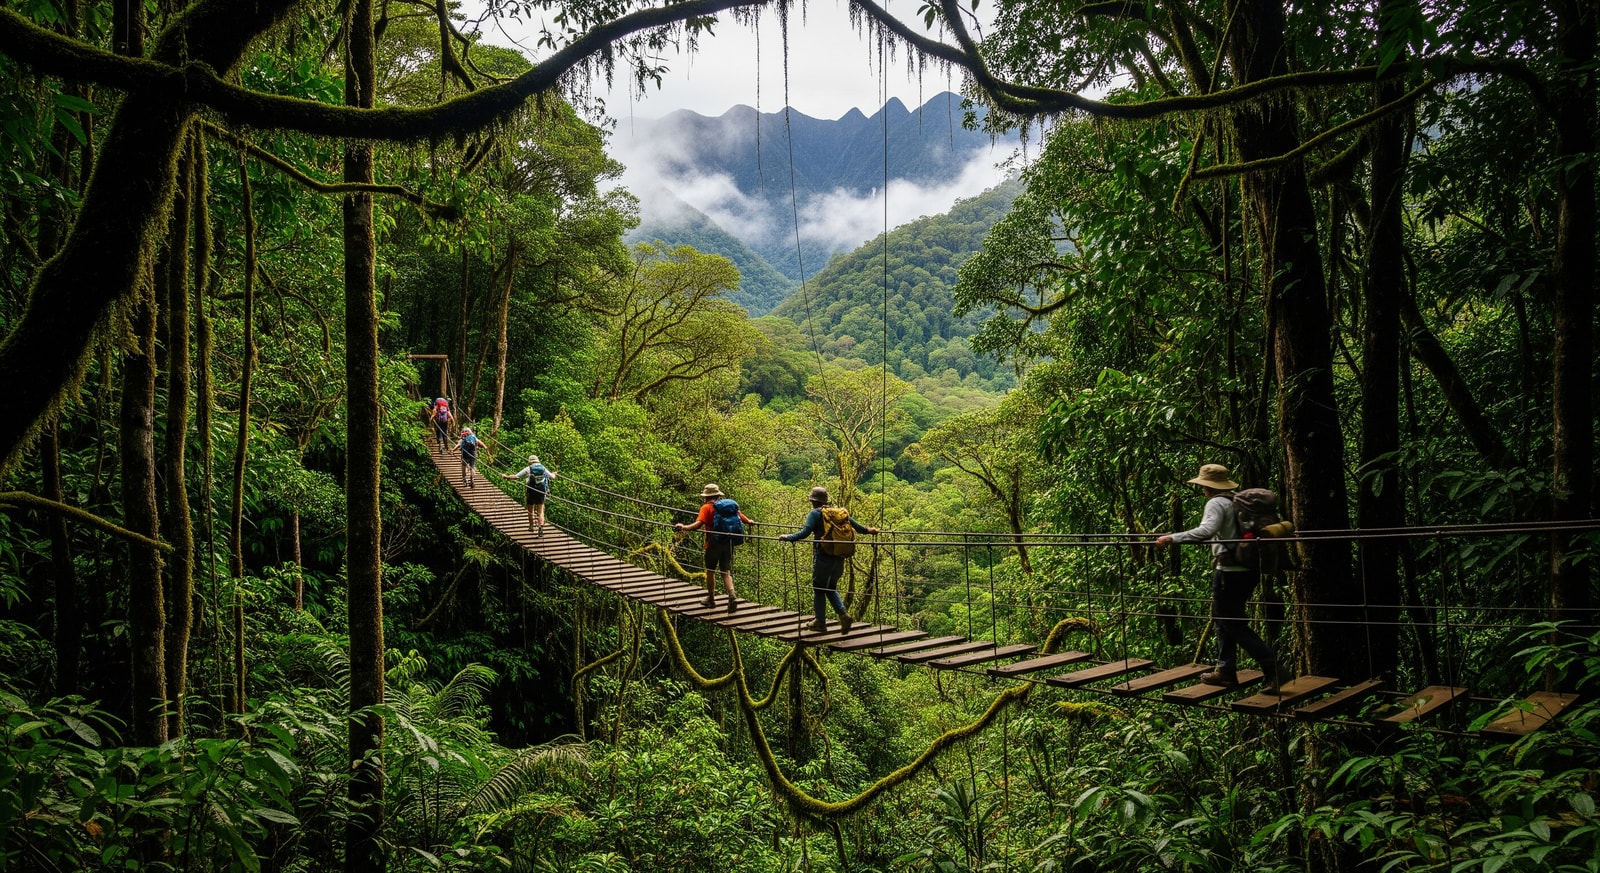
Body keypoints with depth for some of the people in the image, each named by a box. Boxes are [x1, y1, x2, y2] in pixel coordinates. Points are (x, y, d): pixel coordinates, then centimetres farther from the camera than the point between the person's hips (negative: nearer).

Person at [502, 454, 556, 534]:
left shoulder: (528, 469, -3)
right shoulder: (543, 468, 5)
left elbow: (516, 476, -5)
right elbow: (552, 477, 16)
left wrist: (506, 476, 10)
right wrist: (553, 474, 40)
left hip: (531, 492, -2)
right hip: (541, 492, 2)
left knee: (531, 511, 18)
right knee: (540, 512, 3)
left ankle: (531, 527, 33)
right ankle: (541, 526, -18)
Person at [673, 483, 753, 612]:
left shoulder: (706, 507, -5)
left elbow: (699, 523, -20)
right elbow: (739, 515, 16)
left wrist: (685, 527, -25)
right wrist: (750, 522, 35)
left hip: (713, 543, -4)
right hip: (728, 542, 4)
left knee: (710, 571, 13)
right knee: (726, 572, 7)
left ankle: (711, 598, 23)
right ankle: (732, 596, -16)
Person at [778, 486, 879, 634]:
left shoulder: (816, 513, -7)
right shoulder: (839, 511, 10)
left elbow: (805, 532, -17)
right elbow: (855, 525, 16)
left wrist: (787, 537, -9)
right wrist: (868, 530, 33)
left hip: (823, 557, -6)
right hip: (839, 557, 6)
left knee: (819, 589, 8)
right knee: (831, 588, 19)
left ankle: (820, 622, 13)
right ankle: (843, 613, -1)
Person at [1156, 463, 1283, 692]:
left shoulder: (1216, 503, -11)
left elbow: (1206, 530, -29)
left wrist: (1172, 538, -29)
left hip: (1229, 572, -9)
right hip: (1249, 569, 9)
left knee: (1234, 625, -3)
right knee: (1225, 619, 18)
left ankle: (1272, 668, -9)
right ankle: (1225, 671, 21)